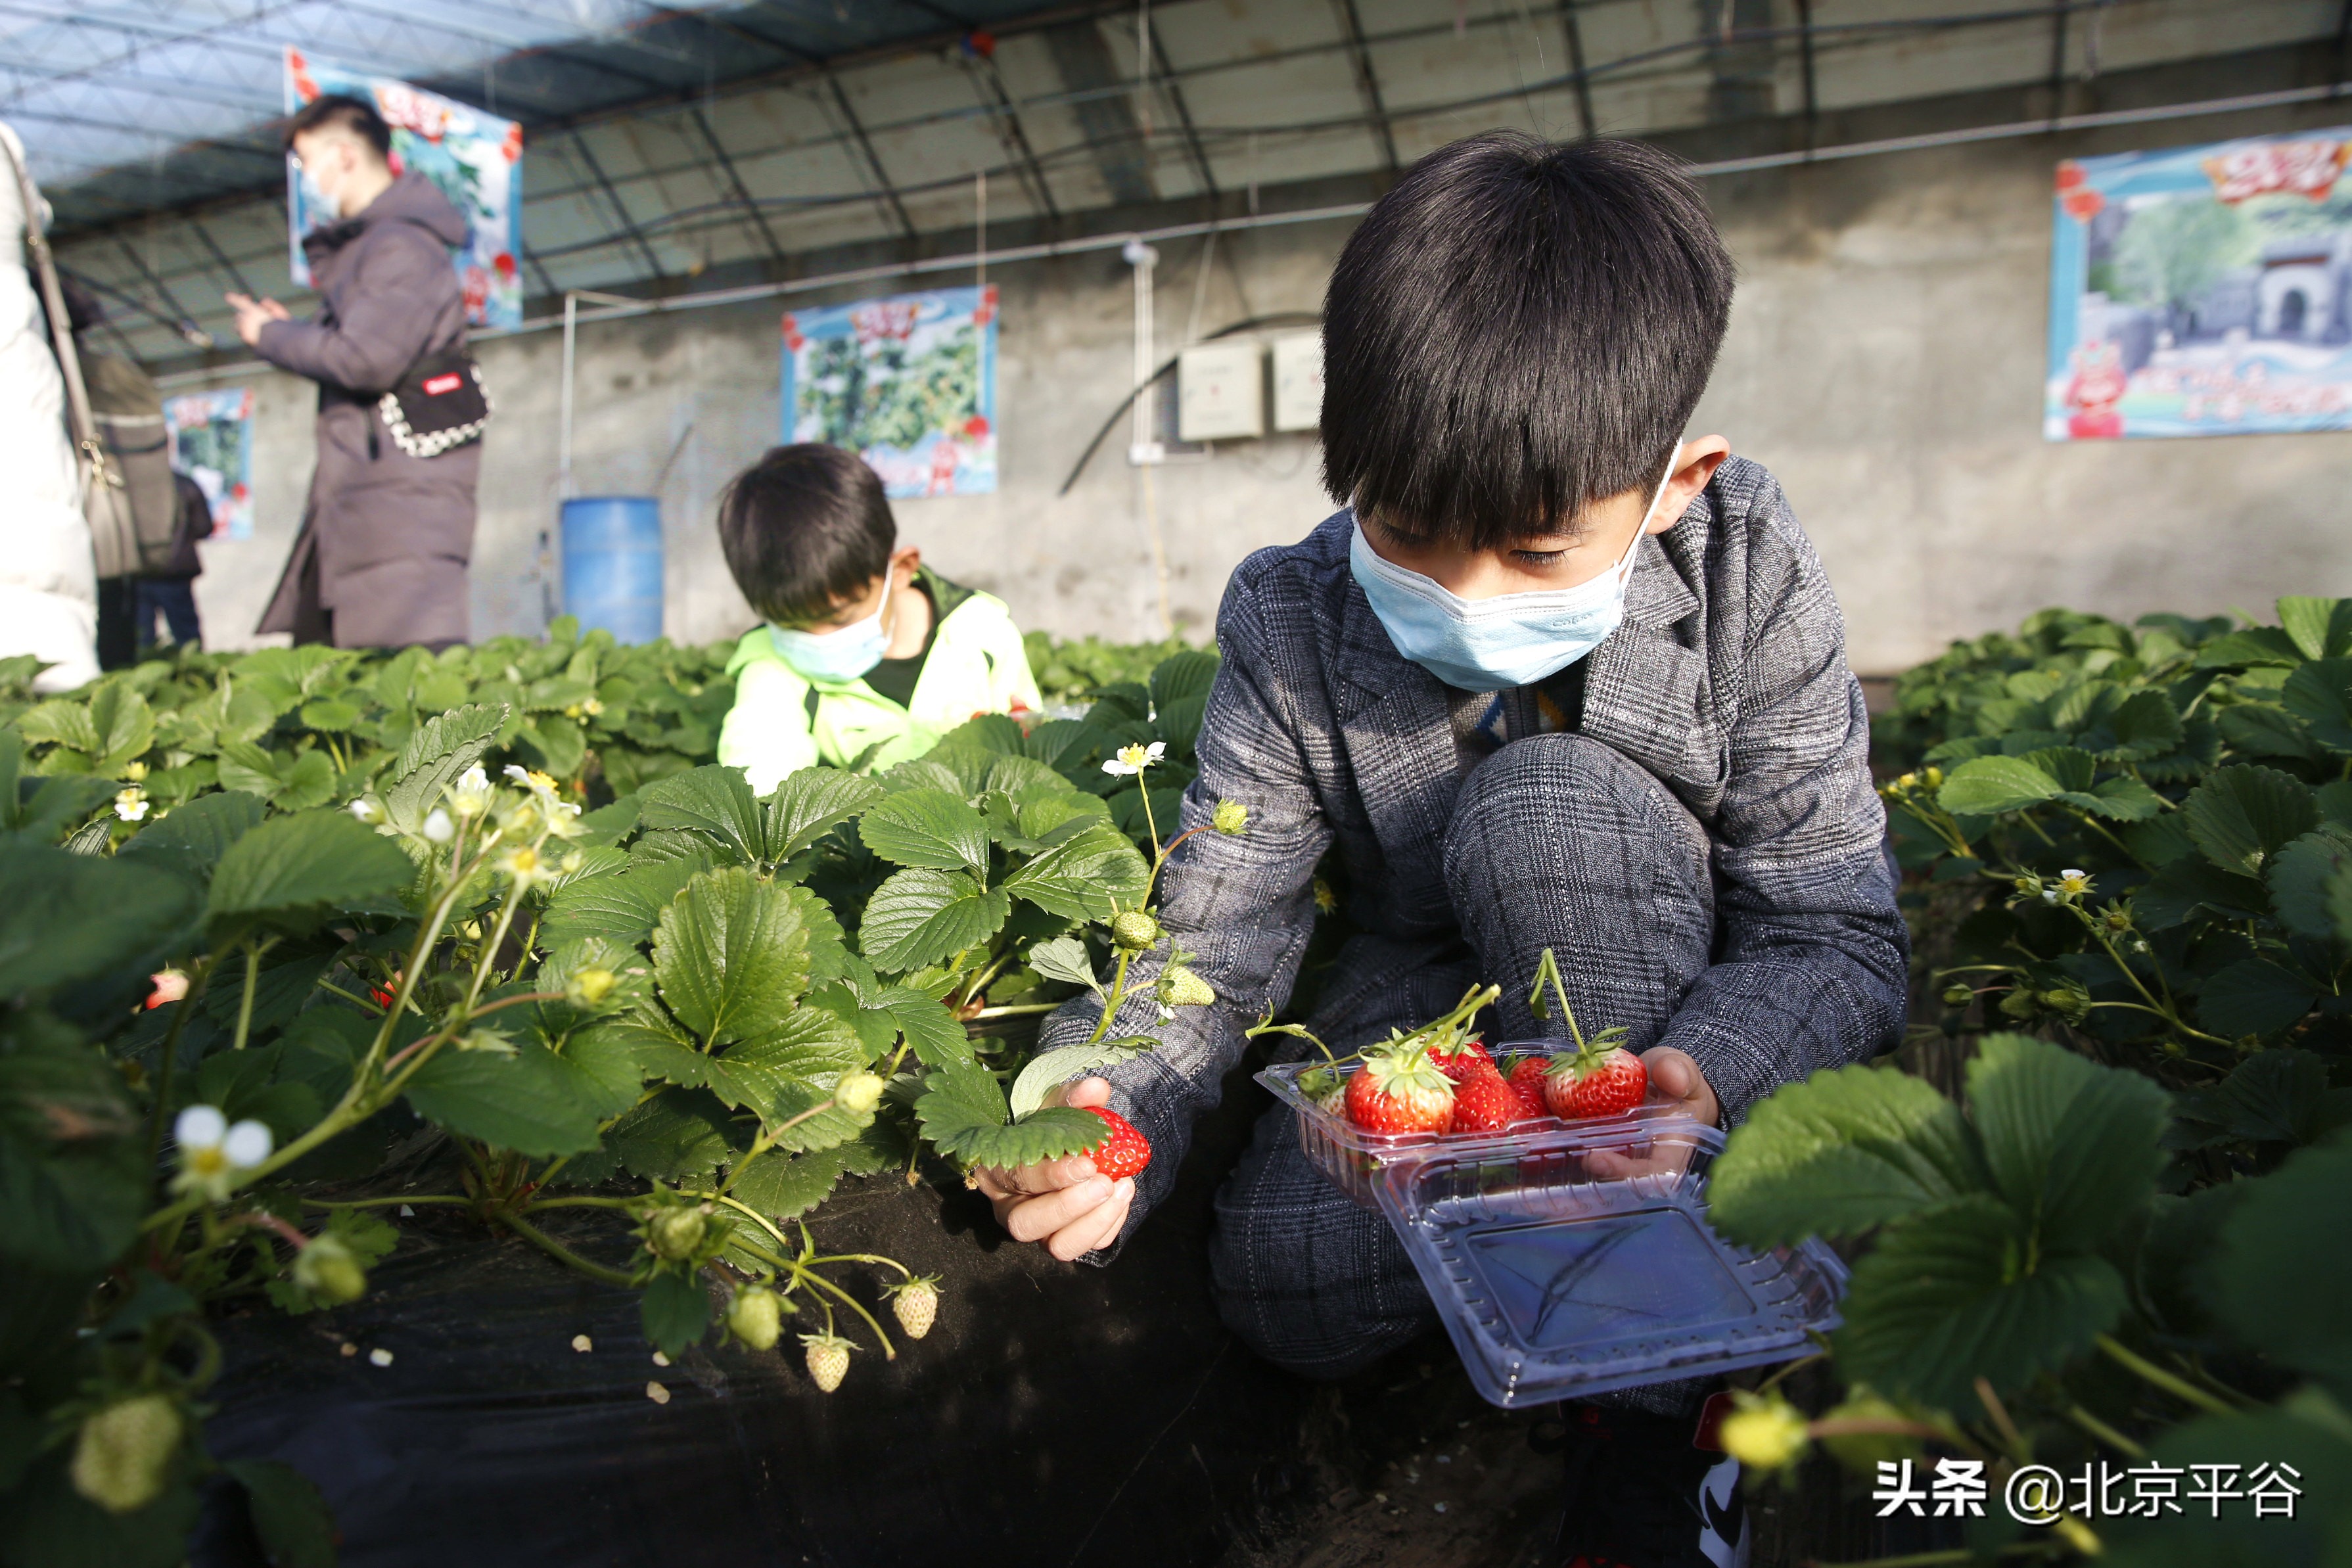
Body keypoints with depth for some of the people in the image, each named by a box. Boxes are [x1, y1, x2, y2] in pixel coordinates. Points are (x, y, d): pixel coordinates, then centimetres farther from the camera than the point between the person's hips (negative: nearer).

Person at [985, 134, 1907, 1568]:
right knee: (1292, 1288, -26)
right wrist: (1103, 1128, -41)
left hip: (1680, 1015, 0)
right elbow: (1206, 945, -19)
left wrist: (1699, 1074, -43)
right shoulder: (1290, 627, -20)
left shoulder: (1752, 583, -22)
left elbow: (1840, 936, -20)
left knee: (1552, 803, -34)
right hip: (1435, 993, 1)